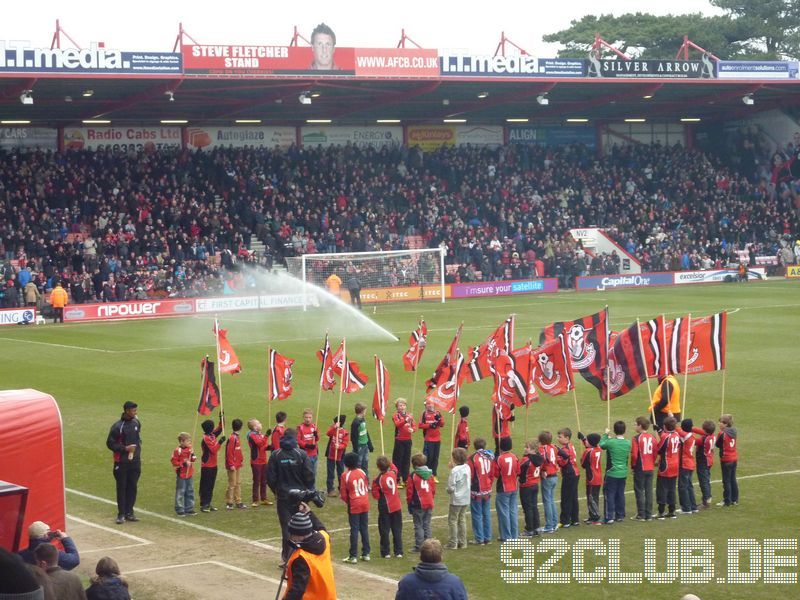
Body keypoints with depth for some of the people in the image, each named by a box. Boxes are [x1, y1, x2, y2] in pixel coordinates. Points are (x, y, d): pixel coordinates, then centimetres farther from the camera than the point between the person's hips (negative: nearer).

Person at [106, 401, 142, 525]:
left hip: (135, 462, 5)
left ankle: (129, 512, 17)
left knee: (132, 487, 8)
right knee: (122, 488, 1)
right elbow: (110, 443, -9)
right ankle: (121, 514, 8)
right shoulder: (117, 426, -13)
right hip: (122, 462, -5)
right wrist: (125, 448, -18)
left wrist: (138, 452, 12)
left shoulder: (136, 423, 5)